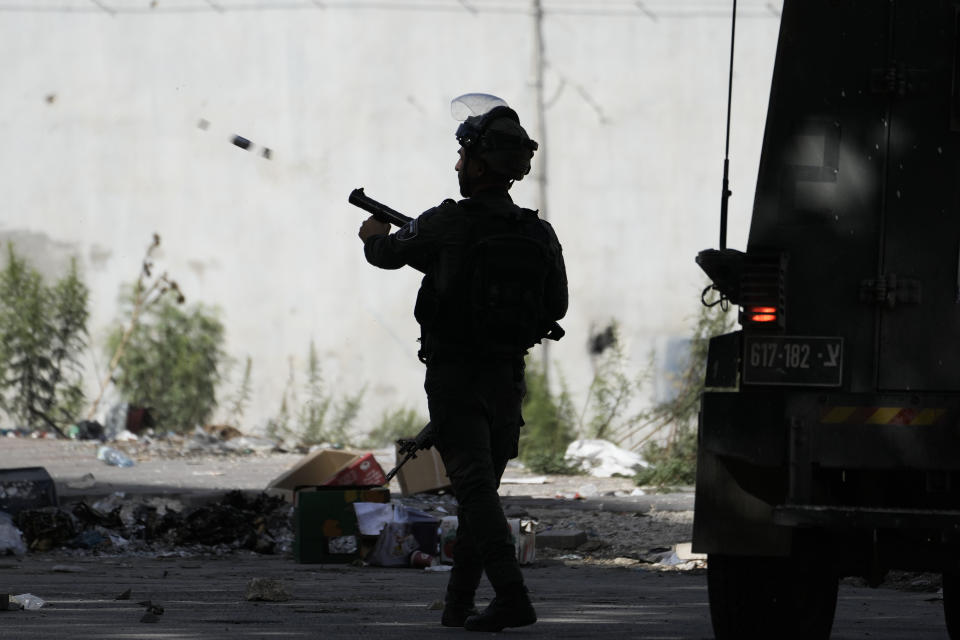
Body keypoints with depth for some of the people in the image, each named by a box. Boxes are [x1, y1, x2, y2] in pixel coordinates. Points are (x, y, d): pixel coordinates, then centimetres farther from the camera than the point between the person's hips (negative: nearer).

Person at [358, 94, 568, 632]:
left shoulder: (446, 225, -12)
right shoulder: (539, 235, 1)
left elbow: (387, 254, 6)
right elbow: (557, 307, 11)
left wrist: (375, 235, 30)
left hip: (455, 380, -5)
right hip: (508, 379, 5)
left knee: (476, 487, -10)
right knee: (481, 487, 15)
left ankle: (511, 594, -24)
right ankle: (459, 603, 21)